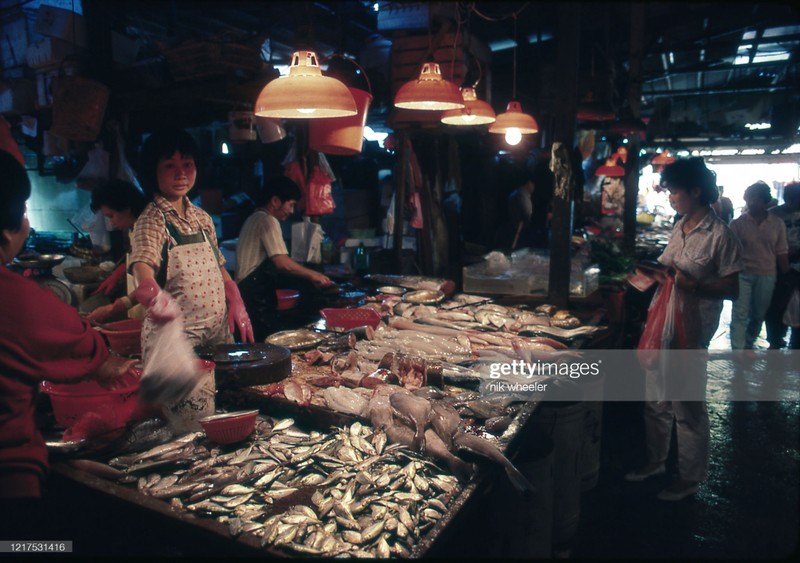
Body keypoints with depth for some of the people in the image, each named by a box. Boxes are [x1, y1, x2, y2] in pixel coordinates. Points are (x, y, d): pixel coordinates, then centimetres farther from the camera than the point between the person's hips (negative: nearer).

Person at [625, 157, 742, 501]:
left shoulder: (720, 235, -13)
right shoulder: (680, 228, 9)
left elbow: (731, 288, -13)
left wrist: (694, 285, -26)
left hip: (689, 332, -7)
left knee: (687, 408, 6)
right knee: (656, 401, 18)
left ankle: (689, 478, 25)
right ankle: (655, 461, 37)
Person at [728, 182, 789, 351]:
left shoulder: (777, 224, 1)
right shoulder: (737, 223, -5)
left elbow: (781, 253, 5)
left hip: (766, 276, 3)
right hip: (742, 275, -3)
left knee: (758, 315, 14)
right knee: (740, 315, -5)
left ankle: (748, 345, 32)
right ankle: (738, 352, -1)